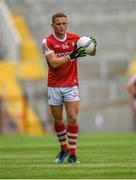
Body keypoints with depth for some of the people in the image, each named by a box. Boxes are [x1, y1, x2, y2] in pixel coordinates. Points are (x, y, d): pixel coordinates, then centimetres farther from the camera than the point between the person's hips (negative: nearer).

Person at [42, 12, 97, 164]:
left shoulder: (74, 38, 1)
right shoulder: (47, 42, -7)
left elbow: (92, 53, -1)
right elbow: (54, 63, -17)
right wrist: (71, 56, -30)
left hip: (71, 85, 1)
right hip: (54, 86, 0)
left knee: (73, 119, -9)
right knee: (57, 120, 7)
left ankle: (72, 154, -3)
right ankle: (63, 149, 27)